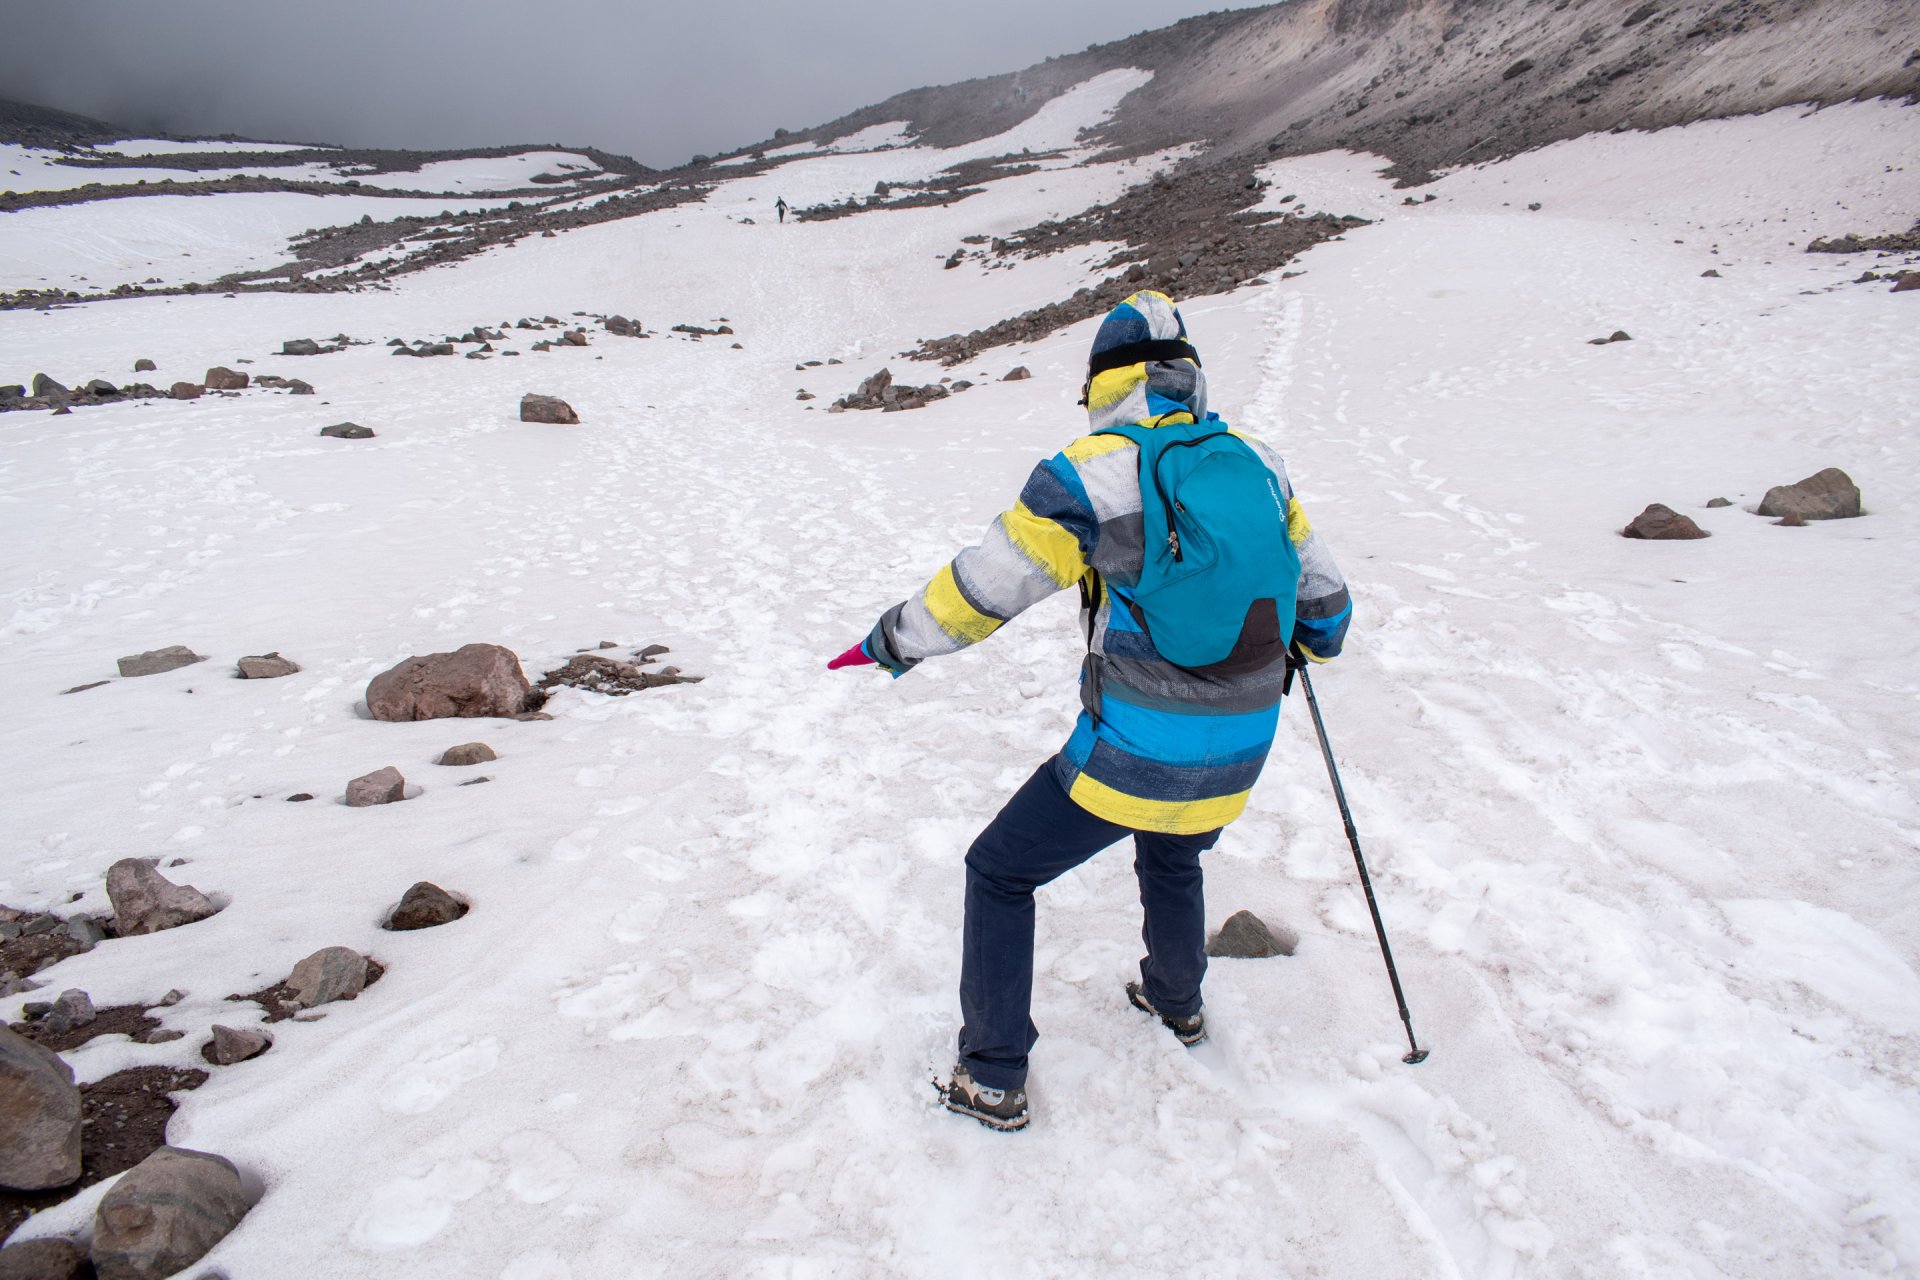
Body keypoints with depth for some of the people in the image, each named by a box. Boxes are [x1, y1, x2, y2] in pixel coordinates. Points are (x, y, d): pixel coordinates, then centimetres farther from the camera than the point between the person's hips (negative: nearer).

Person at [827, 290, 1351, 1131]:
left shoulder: (1090, 475, -13)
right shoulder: (1259, 465, 4)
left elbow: (982, 590, -8)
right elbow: (1320, 591, 15)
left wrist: (890, 642, 9)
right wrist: (1312, 643, 39)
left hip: (1132, 755, -6)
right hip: (1240, 751, 6)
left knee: (1000, 873, 14)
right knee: (1171, 856, 36)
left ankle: (993, 1077, 21)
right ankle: (1178, 1001, 58)